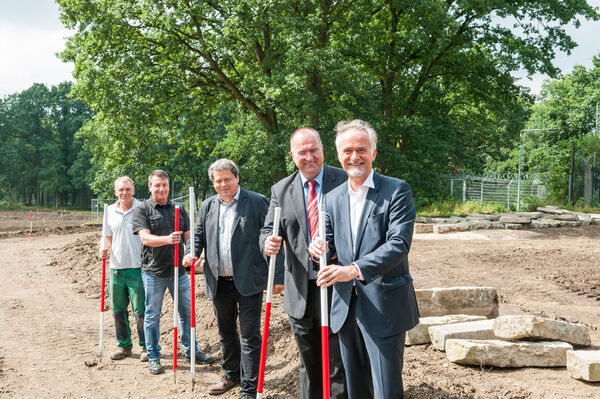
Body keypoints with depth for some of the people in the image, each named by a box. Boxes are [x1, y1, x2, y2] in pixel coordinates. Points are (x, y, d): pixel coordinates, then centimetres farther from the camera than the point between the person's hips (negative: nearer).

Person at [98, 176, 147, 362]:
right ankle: (124, 345, 24)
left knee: (140, 310, -2)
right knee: (118, 309, 11)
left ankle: (146, 346, 10)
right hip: (116, 268, 5)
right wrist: (104, 249, 1)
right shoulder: (110, 211, 9)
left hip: (137, 268, -5)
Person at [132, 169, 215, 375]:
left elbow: (188, 235, 11)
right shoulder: (142, 210, -2)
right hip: (154, 271, -4)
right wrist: (167, 239, -33)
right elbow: (145, 237, -15)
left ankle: (191, 351, 25)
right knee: (152, 315, 5)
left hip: (178, 270, 4)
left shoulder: (178, 209, 12)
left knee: (187, 311, 11)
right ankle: (154, 357, 17)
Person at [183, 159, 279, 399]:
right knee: (226, 332, 19)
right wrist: (193, 253, -4)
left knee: (249, 335, -3)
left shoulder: (257, 202, -4)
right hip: (219, 282, 5)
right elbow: (199, 235, 18)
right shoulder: (207, 206, 11)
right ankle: (232, 375, 36)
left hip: (248, 281, -5)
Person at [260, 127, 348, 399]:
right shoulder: (281, 190, 7)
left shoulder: (344, 181, -2)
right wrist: (268, 242, -18)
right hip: (301, 292, 3)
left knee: (340, 365, 0)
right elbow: (269, 229, 7)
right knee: (309, 364, 16)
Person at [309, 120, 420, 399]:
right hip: (346, 307, 6)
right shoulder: (332, 199, 12)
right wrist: (319, 248, -9)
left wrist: (355, 270, -28)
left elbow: (399, 244, -17)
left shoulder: (396, 191, -7)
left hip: (384, 305, -5)